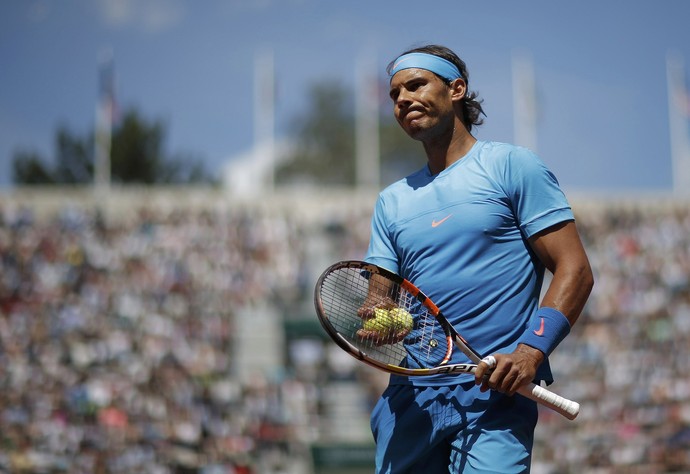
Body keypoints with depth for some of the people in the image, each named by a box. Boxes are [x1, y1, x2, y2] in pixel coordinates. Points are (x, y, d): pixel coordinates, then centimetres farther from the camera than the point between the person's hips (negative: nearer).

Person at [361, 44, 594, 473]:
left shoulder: (512, 165, 2)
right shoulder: (392, 200, 19)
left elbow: (575, 270, -4)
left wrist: (531, 351, -18)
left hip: (494, 394, -5)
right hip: (411, 398, 5)